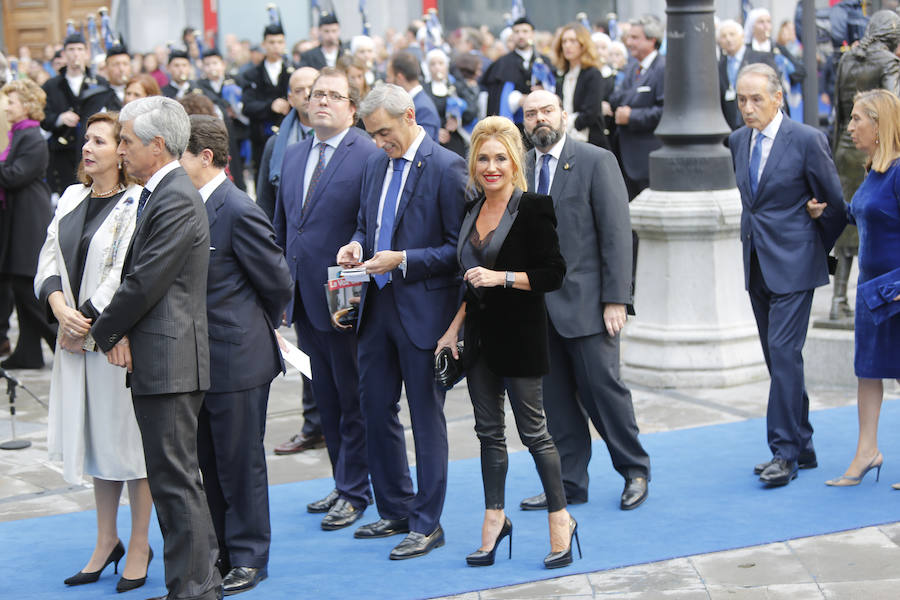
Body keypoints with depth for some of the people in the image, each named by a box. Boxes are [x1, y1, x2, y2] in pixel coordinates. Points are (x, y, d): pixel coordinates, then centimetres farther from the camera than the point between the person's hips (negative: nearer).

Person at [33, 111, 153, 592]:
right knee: (93, 435, 13)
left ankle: (139, 545, 12)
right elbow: (49, 260, 7)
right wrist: (61, 310, -10)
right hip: (76, 335, 7)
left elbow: (125, 275, -16)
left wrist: (86, 321, -14)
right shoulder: (72, 198, 11)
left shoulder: (136, 204, -10)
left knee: (127, 436, 1)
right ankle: (107, 542, 24)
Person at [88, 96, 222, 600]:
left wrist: (104, 332, -3)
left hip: (171, 363, -10)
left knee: (175, 478, -6)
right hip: (160, 361, 10)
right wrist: (122, 331, -2)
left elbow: (145, 284, -17)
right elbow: (135, 274, 15)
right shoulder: (158, 195, 16)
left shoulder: (177, 203, -16)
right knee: (173, 476, 15)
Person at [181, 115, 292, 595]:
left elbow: (278, 284, -11)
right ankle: (221, 553, 28)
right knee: (209, 463, 16)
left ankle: (247, 559, 15)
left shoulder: (239, 212, -17)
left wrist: (255, 328, 5)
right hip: (199, 359, 8)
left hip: (237, 359, -8)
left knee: (240, 462, 3)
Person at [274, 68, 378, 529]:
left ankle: (354, 491, 14)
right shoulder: (293, 155, 12)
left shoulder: (369, 155, -11)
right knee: (326, 399, 15)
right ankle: (344, 483, 27)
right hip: (304, 297, 7)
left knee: (352, 398, 3)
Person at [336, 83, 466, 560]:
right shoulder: (376, 164, 11)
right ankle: (396, 510, 27)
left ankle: (427, 524, 11)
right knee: (375, 408, 12)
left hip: (423, 309, -7)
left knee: (426, 415, 1)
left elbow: (460, 247, -12)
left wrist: (403, 261, -20)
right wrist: (357, 245, 1)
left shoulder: (446, 168, -11)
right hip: (378, 305, 7)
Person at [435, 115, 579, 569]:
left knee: (532, 430, 0)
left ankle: (560, 518, 13)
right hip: (479, 335, 6)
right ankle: (495, 519, 20)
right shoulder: (472, 211, 10)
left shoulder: (533, 208, -11)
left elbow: (553, 273, -13)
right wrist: (455, 328, 14)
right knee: (488, 430, 11)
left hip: (519, 335, -6)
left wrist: (502, 278, -21)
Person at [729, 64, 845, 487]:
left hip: (793, 266, -7)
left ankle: (784, 452, -8)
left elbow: (835, 204, -3)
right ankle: (802, 447, 19)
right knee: (778, 357, 10)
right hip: (757, 267, 7)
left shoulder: (806, 140, -11)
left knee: (784, 353, -12)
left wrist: (816, 249, 5)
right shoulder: (738, 141, 8)